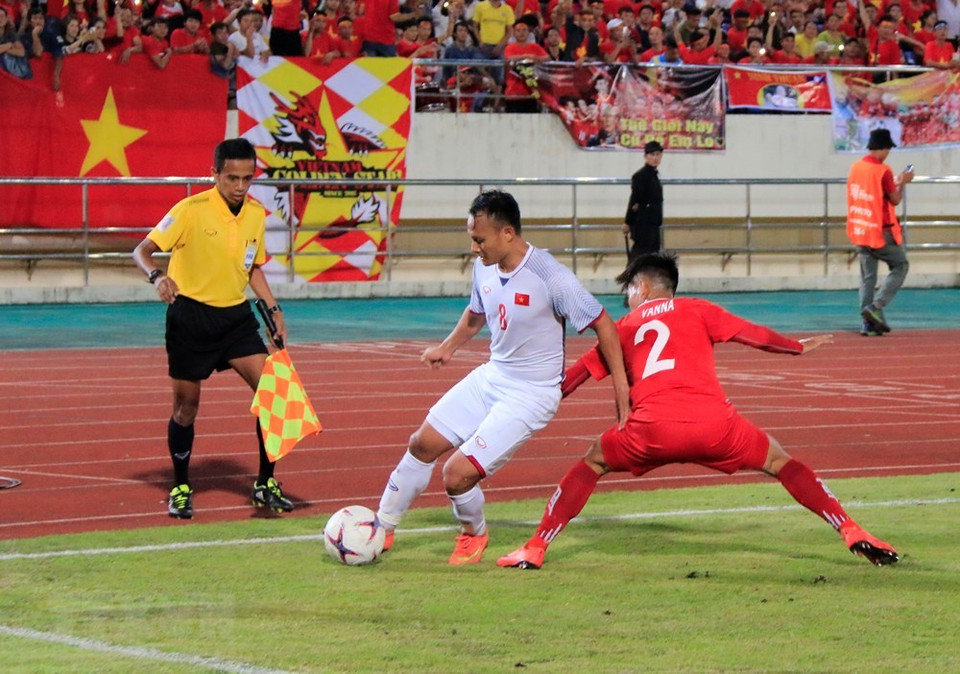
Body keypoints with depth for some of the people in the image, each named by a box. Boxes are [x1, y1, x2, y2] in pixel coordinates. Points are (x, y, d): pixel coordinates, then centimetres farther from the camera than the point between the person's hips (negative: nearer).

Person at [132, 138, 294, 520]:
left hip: (236, 316, 4)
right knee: (186, 404, 3)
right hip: (190, 316, -4)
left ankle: (266, 483, 4)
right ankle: (181, 489, 22)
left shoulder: (257, 215, 3)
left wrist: (273, 308, 7)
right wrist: (157, 275, -35)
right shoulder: (192, 210, -14)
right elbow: (143, 251, -14)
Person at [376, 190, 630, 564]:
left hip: (531, 394, -7)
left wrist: (622, 388, -18)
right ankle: (382, 528, 25)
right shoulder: (484, 268, -2)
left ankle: (474, 534, 18)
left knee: (458, 473, -13)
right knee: (423, 444, 7)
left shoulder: (550, 277, -24)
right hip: (491, 376, 7)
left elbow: (603, 325, -16)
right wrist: (448, 347, 8)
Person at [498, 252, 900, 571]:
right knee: (779, 460, 19)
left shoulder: (624, 327, 25)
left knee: (592, 463, 22)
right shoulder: (696, 310, 21)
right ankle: (851, 532, 9)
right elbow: (754, 335, 18)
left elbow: (575, 375, 28)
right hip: (713, 423, 0)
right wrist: (800, 348, 33)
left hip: (652, 431, 0)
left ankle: (534, 549, 14)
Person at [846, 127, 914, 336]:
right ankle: (876, 307, -5)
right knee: (900, 265, 9)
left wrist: (895, 183, 19)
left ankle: (869, 323, 3)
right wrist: (902, 182, 7)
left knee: (867, 276, 8)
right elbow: (895, 200, -9)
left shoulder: (855, 168, 8)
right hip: (881, 231, -7)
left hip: (859, 231, 7)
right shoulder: (883, 170, -14)